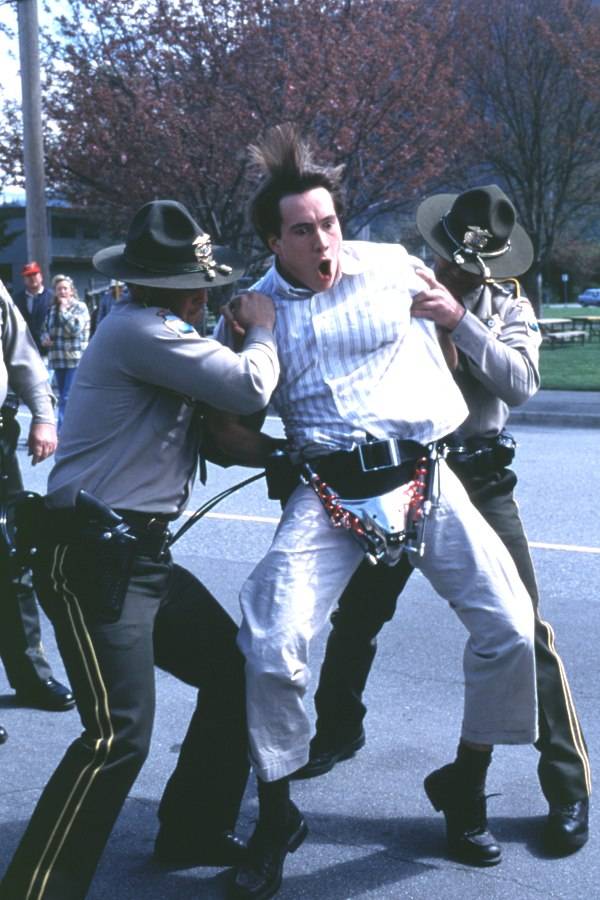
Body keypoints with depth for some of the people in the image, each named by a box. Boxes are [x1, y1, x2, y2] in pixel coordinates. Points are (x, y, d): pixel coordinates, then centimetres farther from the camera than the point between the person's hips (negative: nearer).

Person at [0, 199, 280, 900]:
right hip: (92, 559, -10)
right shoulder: (138, 329, -15)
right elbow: (250, 388, -18)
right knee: (119, 734, -16)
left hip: (140, 554, 10)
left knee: (235, 672, 14)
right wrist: (260, 331, 1)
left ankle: (193, 831, 28)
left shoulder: (158, 333, 17)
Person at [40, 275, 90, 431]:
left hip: (75, 359, -6)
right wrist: (45, 338, 0)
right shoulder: (52, 309, 13)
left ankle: (61, 433, -14)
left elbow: (75, 328, -15)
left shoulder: (80, 307, -2)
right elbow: (45, 329, 22)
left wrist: (64, 309, -9)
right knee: (63, 397, 10)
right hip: (58, 359, 6)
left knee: (67, 398, -12)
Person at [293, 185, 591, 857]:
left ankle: (568, 788, 8)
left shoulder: (508, 306, -1)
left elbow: (520, 384, -17)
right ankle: (337, 730, 39)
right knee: (356, 616, 13)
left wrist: (459, 320, -27)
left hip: (480, 483, -1)